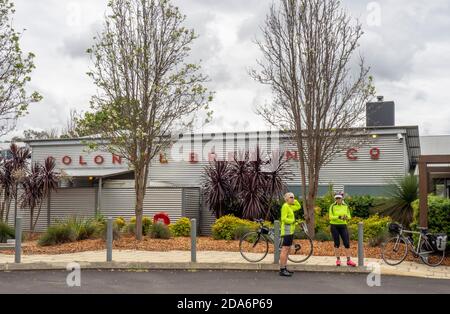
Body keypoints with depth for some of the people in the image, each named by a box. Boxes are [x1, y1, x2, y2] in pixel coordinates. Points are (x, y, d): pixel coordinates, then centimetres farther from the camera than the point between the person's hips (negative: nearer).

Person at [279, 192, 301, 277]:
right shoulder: (285, 206, -12)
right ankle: (282, 270, -12)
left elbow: (298, 206, 28)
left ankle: (284, 268, 17)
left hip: (290, 231, 10)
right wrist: (292, 221, -10)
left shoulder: (290, 207, 15)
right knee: (285, 250, -11)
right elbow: (284, 219, -20)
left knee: (287, 250, 12)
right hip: (287, 230, -10)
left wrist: (294, 200, 15)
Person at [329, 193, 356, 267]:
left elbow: (349, 216, 5)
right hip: (334, 226, -2)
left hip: (343, 226, 3)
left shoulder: (345, 206, 4)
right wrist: (339, 217, -26)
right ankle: (338, 260, 13)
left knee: (347, 243, -2)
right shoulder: (332, 206, -5)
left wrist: (346, 217, -18)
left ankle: (348, 260, 4)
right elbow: (331, 217, -12)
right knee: (337, 243, 3)